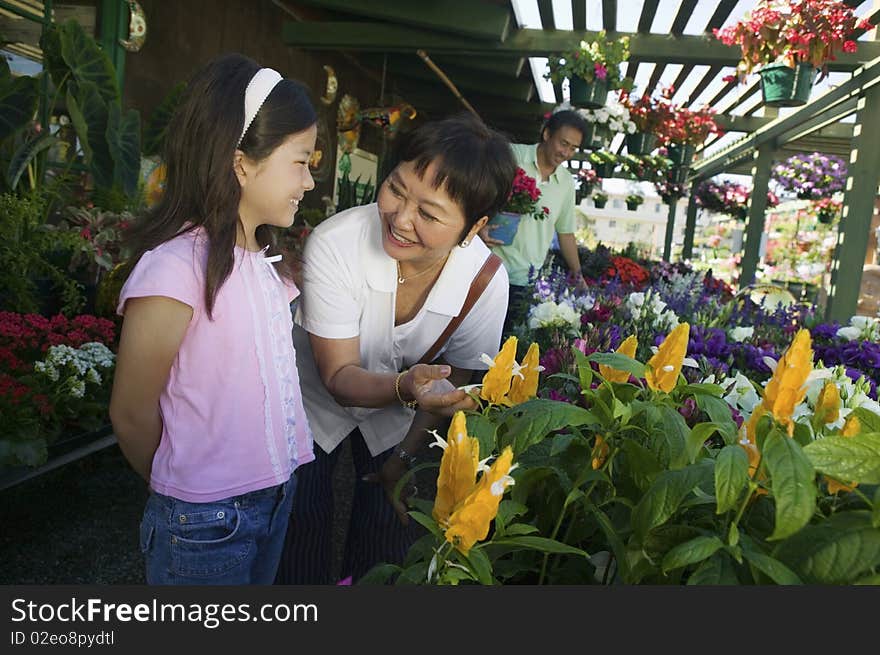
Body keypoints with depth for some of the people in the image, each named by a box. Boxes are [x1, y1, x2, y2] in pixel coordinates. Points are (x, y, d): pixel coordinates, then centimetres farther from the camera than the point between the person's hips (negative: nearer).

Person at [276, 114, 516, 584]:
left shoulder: (487, 280, -26)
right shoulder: (333, 244, -34)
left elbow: (452, 382, -10)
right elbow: (340, 376, -29)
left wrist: (406, 456, -6)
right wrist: (406, 386, -48)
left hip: (396, 415, 2)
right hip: (318, 401, -1)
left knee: (388, 538, 12)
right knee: (300, 535, 10)